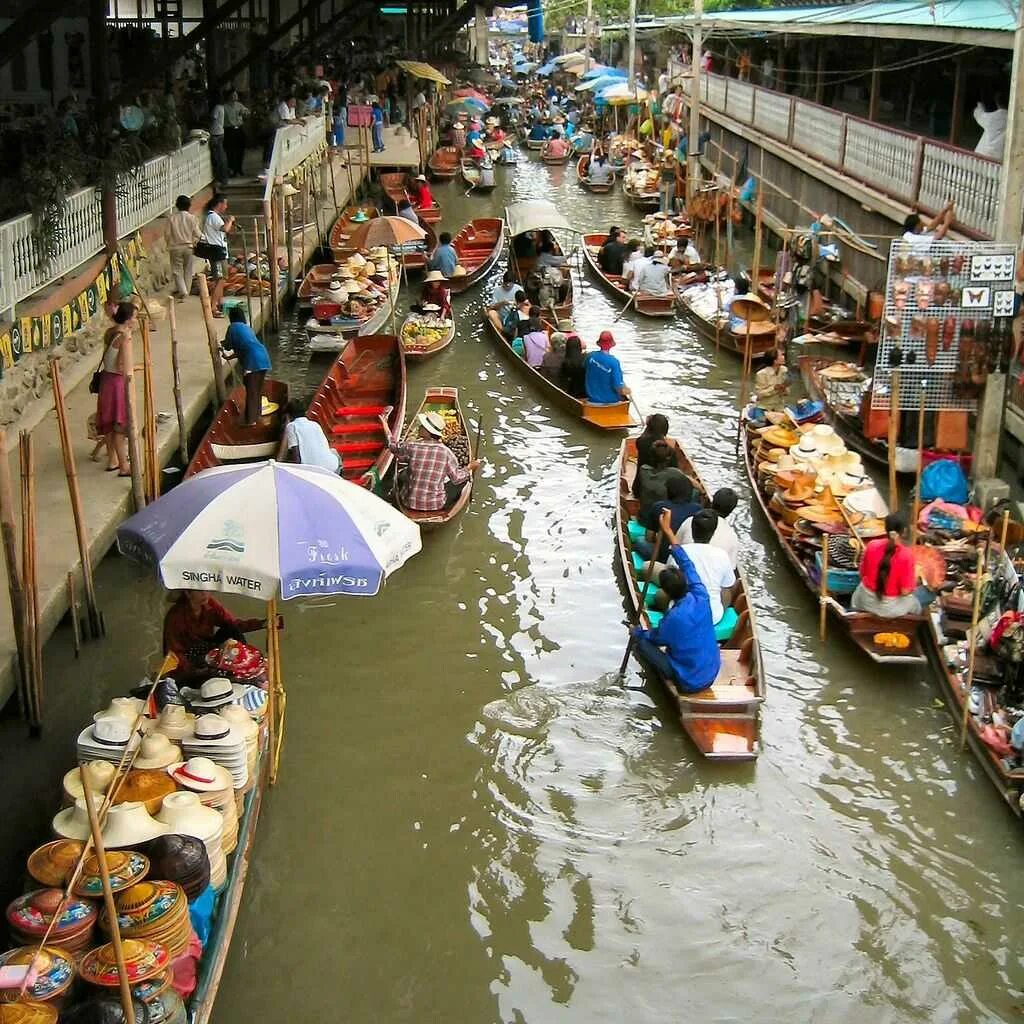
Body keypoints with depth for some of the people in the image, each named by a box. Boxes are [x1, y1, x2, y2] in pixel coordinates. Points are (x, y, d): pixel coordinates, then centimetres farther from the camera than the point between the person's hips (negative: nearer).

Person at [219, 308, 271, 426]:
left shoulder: (233, 327, 5)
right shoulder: (248, 328, 28)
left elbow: (228, 346, 8)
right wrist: (229, 356, 43)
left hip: (253, 361, -7)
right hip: (263, 358, 7)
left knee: (251, 391, 0)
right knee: (257, 389, 20)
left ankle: (250, 420, 5)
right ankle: (257, 414, 32)